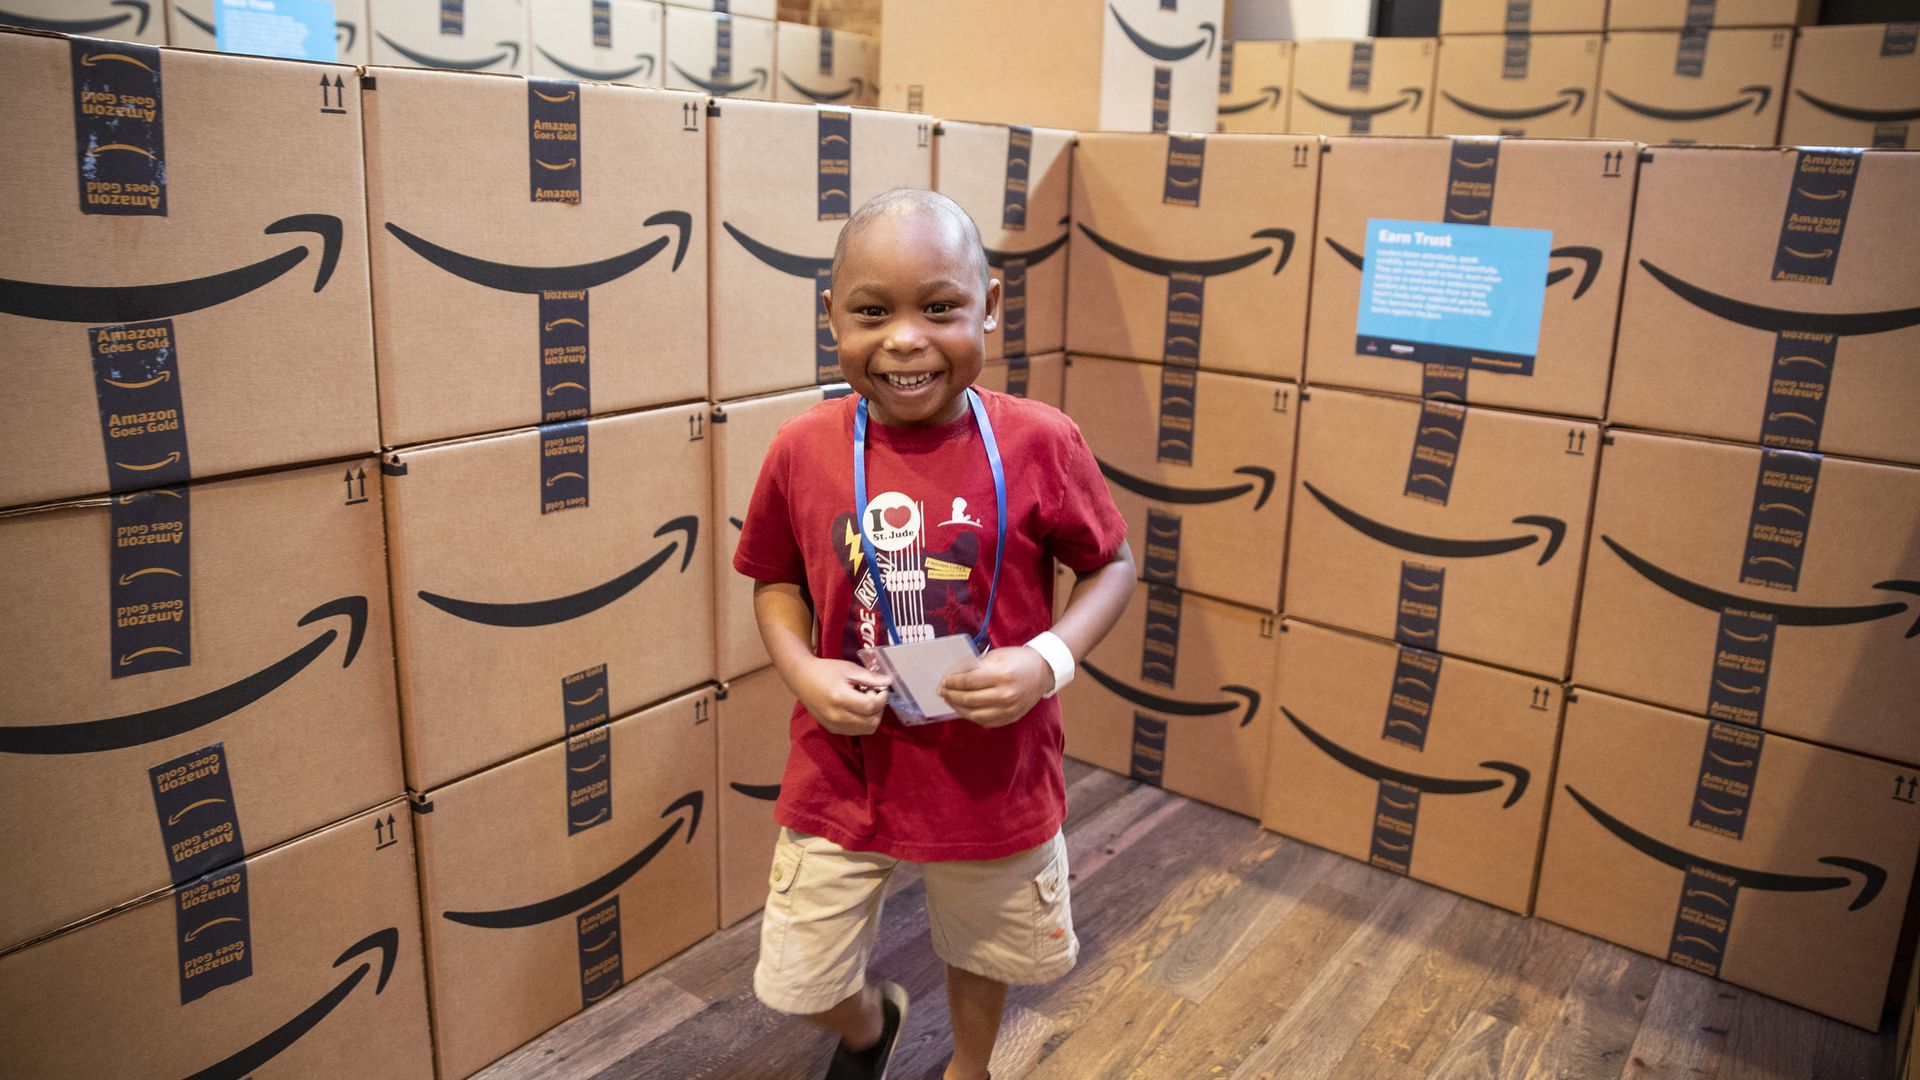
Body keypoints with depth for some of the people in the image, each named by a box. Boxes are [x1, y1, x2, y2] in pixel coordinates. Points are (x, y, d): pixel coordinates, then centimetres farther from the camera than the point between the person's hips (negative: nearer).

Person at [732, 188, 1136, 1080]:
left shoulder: (1039, 444, -16)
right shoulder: (802, 451, -12)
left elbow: (1111, 565, -4)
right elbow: (776, 580, 3)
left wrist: (1048, 659, -20)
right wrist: (802, 671, -15)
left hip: (994, 778, 0)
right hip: (841, 779, 1)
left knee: (985, 950, 25)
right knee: (803, 980, 16)